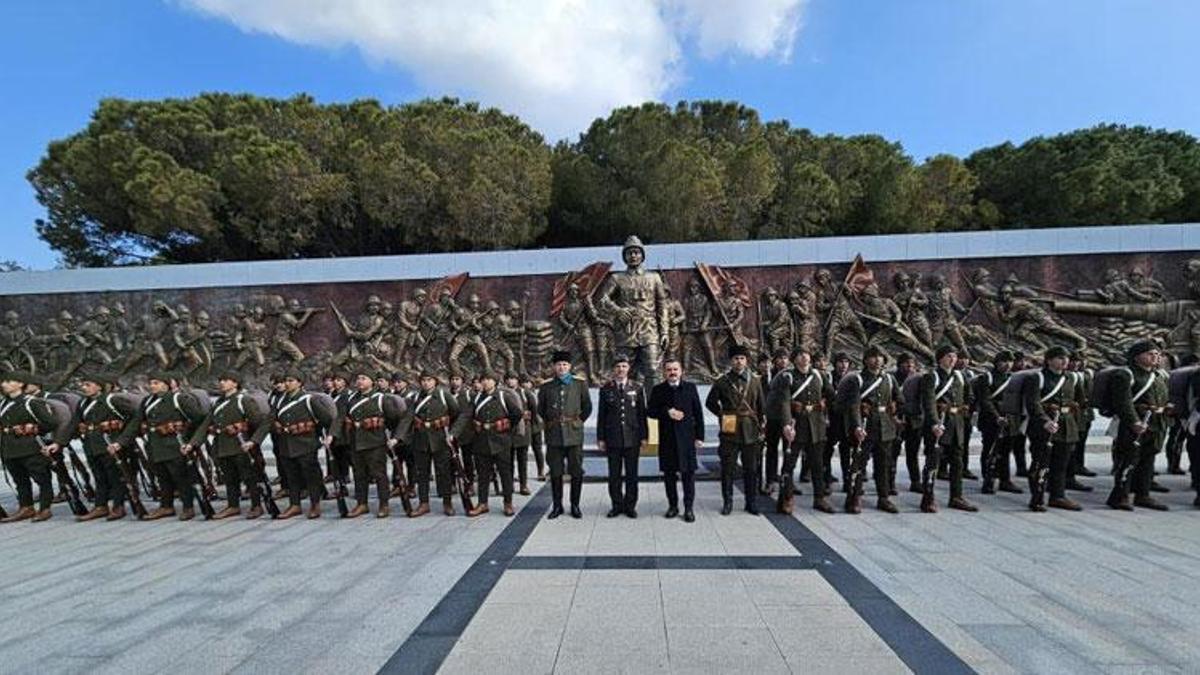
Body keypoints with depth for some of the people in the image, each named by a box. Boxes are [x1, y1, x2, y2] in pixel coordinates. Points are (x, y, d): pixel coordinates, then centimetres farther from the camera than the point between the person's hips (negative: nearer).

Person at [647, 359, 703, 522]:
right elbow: (649, 411, 1)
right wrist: (667, 412, -14)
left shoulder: (690, 387, 3)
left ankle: (688, 508, 10)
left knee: (688, 473, 0)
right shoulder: (657, 390, 5)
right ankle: (673, 505, 22)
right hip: (667, 438, 1)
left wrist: (699, 436, -2)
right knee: (669, 473, 8)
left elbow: (698, 413, 2)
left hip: (686, 437, -1)